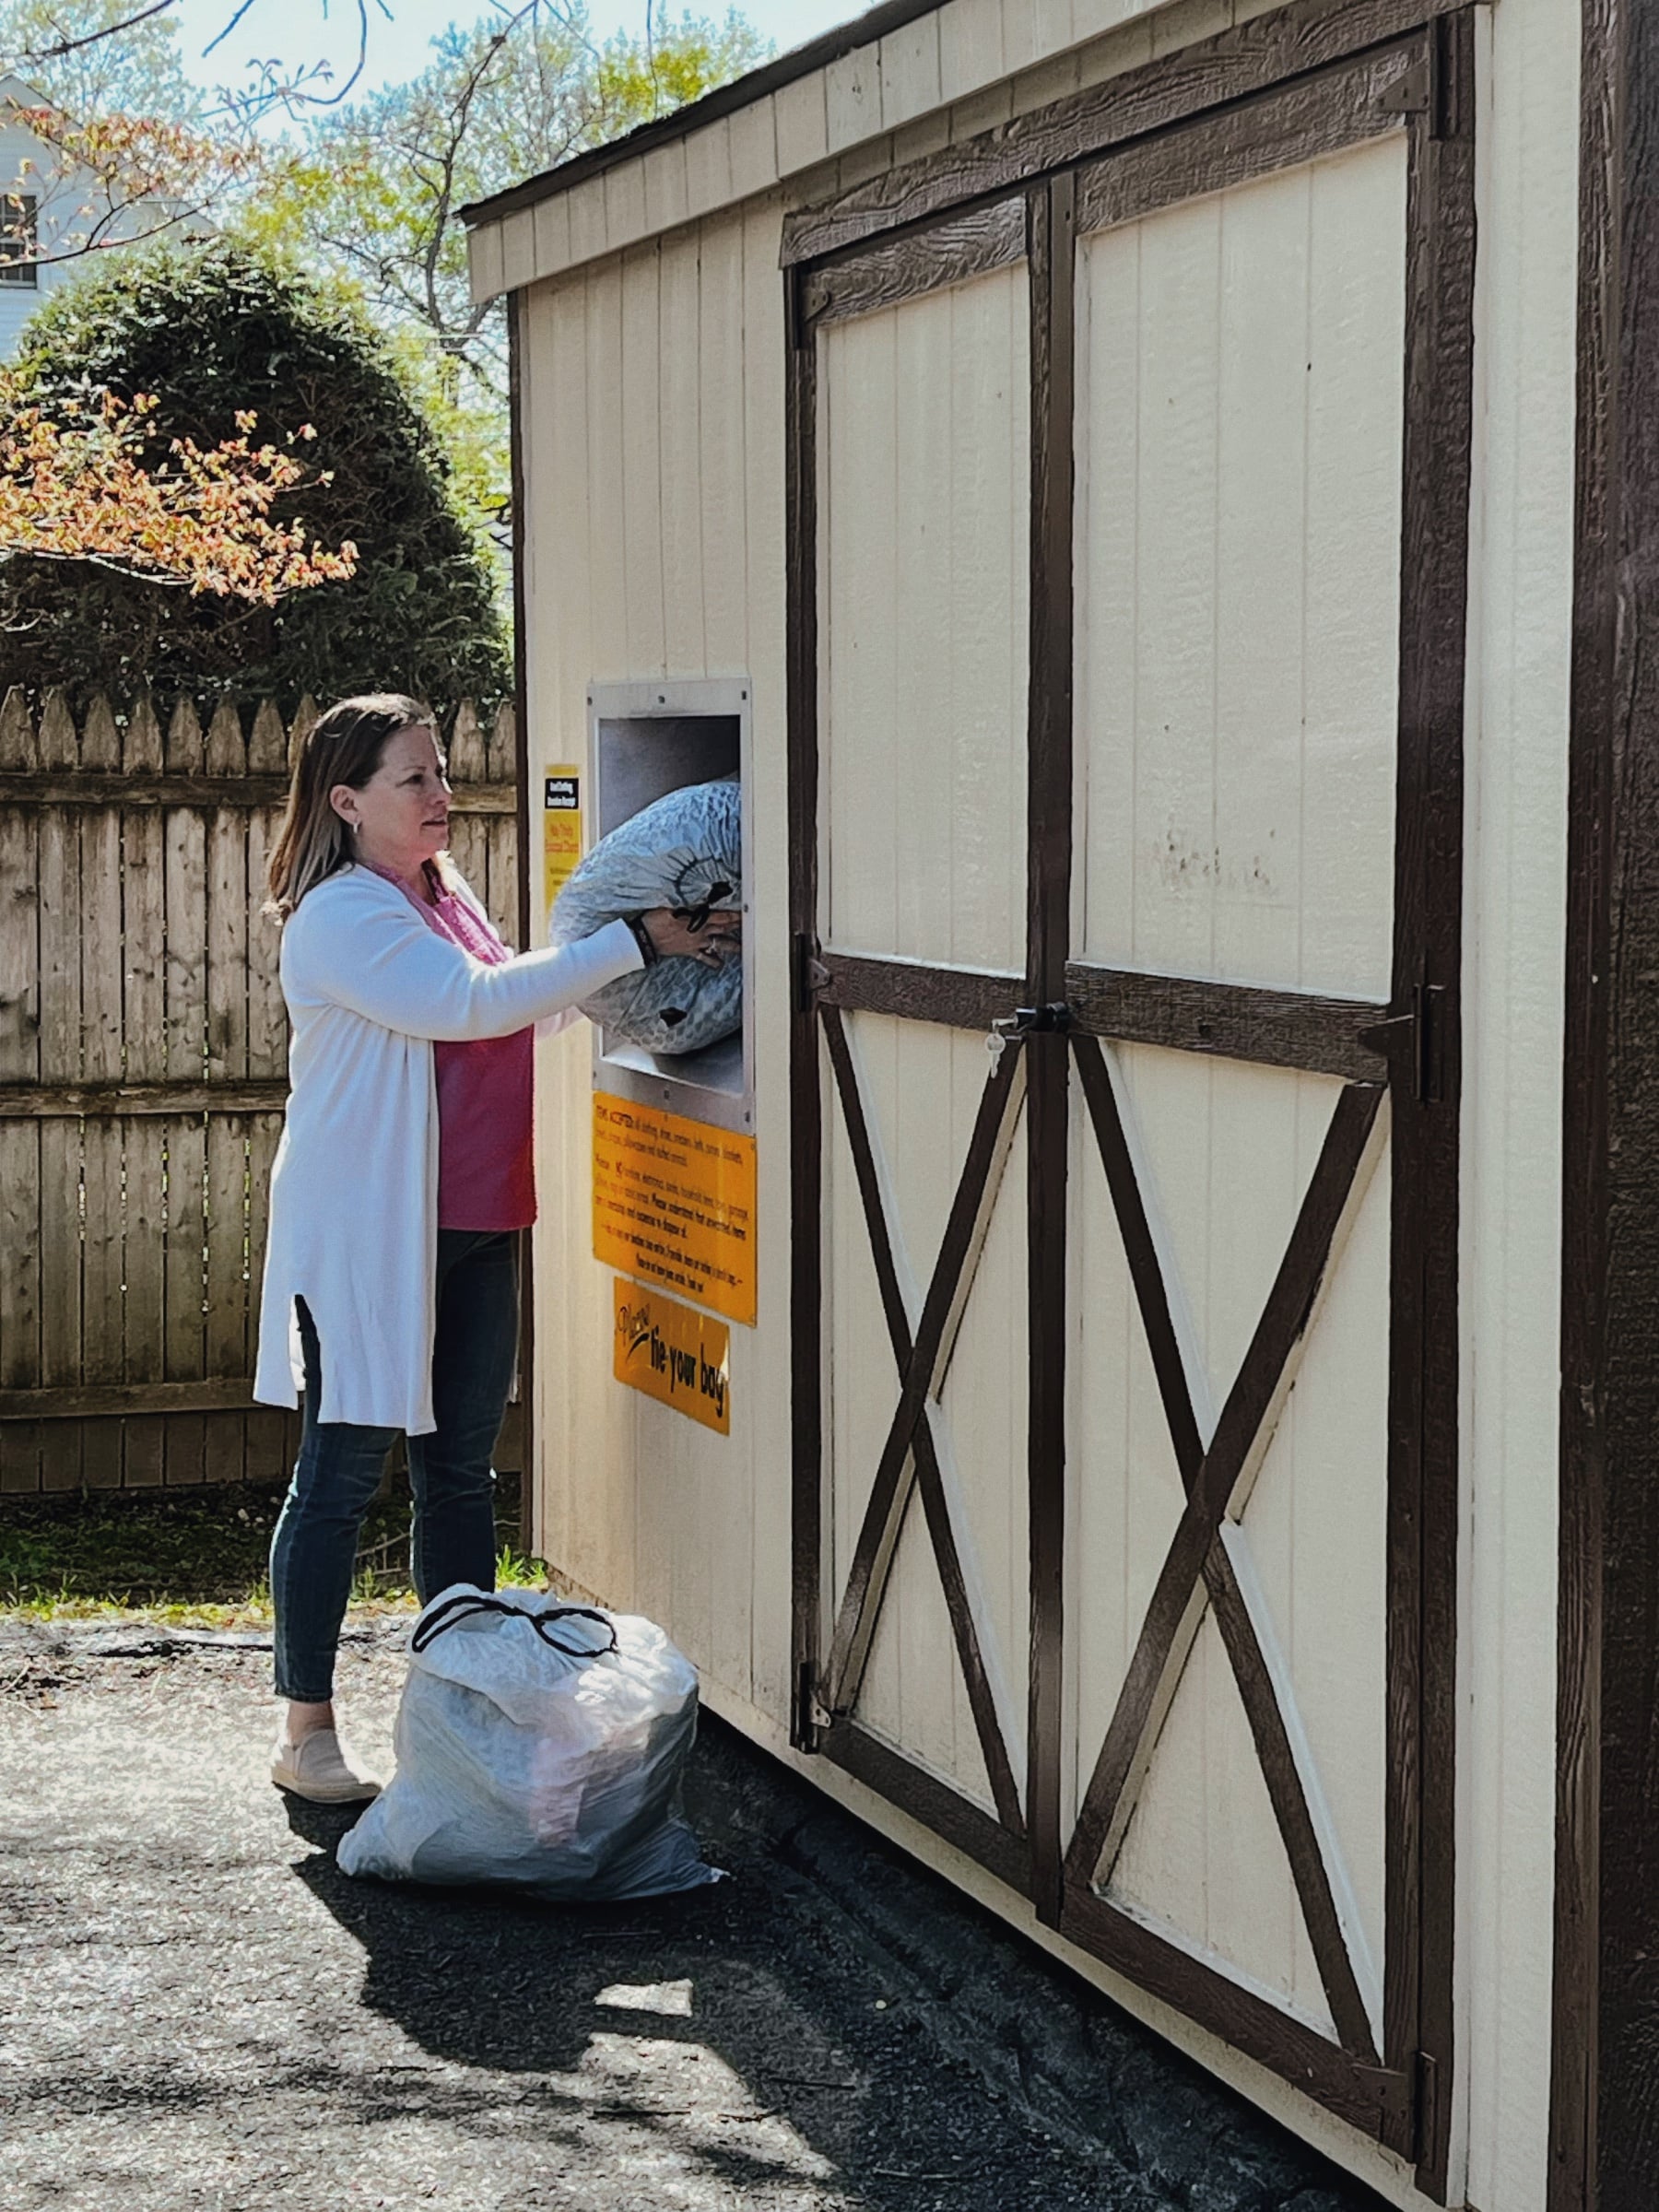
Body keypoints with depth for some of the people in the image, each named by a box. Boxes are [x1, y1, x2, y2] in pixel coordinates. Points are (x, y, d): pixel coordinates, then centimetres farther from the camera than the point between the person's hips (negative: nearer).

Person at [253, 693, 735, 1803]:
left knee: (460, 1473, 13)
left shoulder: (447, 898, 14)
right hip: (363, 1237, -8)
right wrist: (628, 943, -21)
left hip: (471, 1231, 8)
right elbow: (473, 1003, -23)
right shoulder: (341, 917, -13)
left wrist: (646, 952, 10)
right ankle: (307, 1731, 7)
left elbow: (520, 1004, 23)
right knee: (342, 1477, -2)